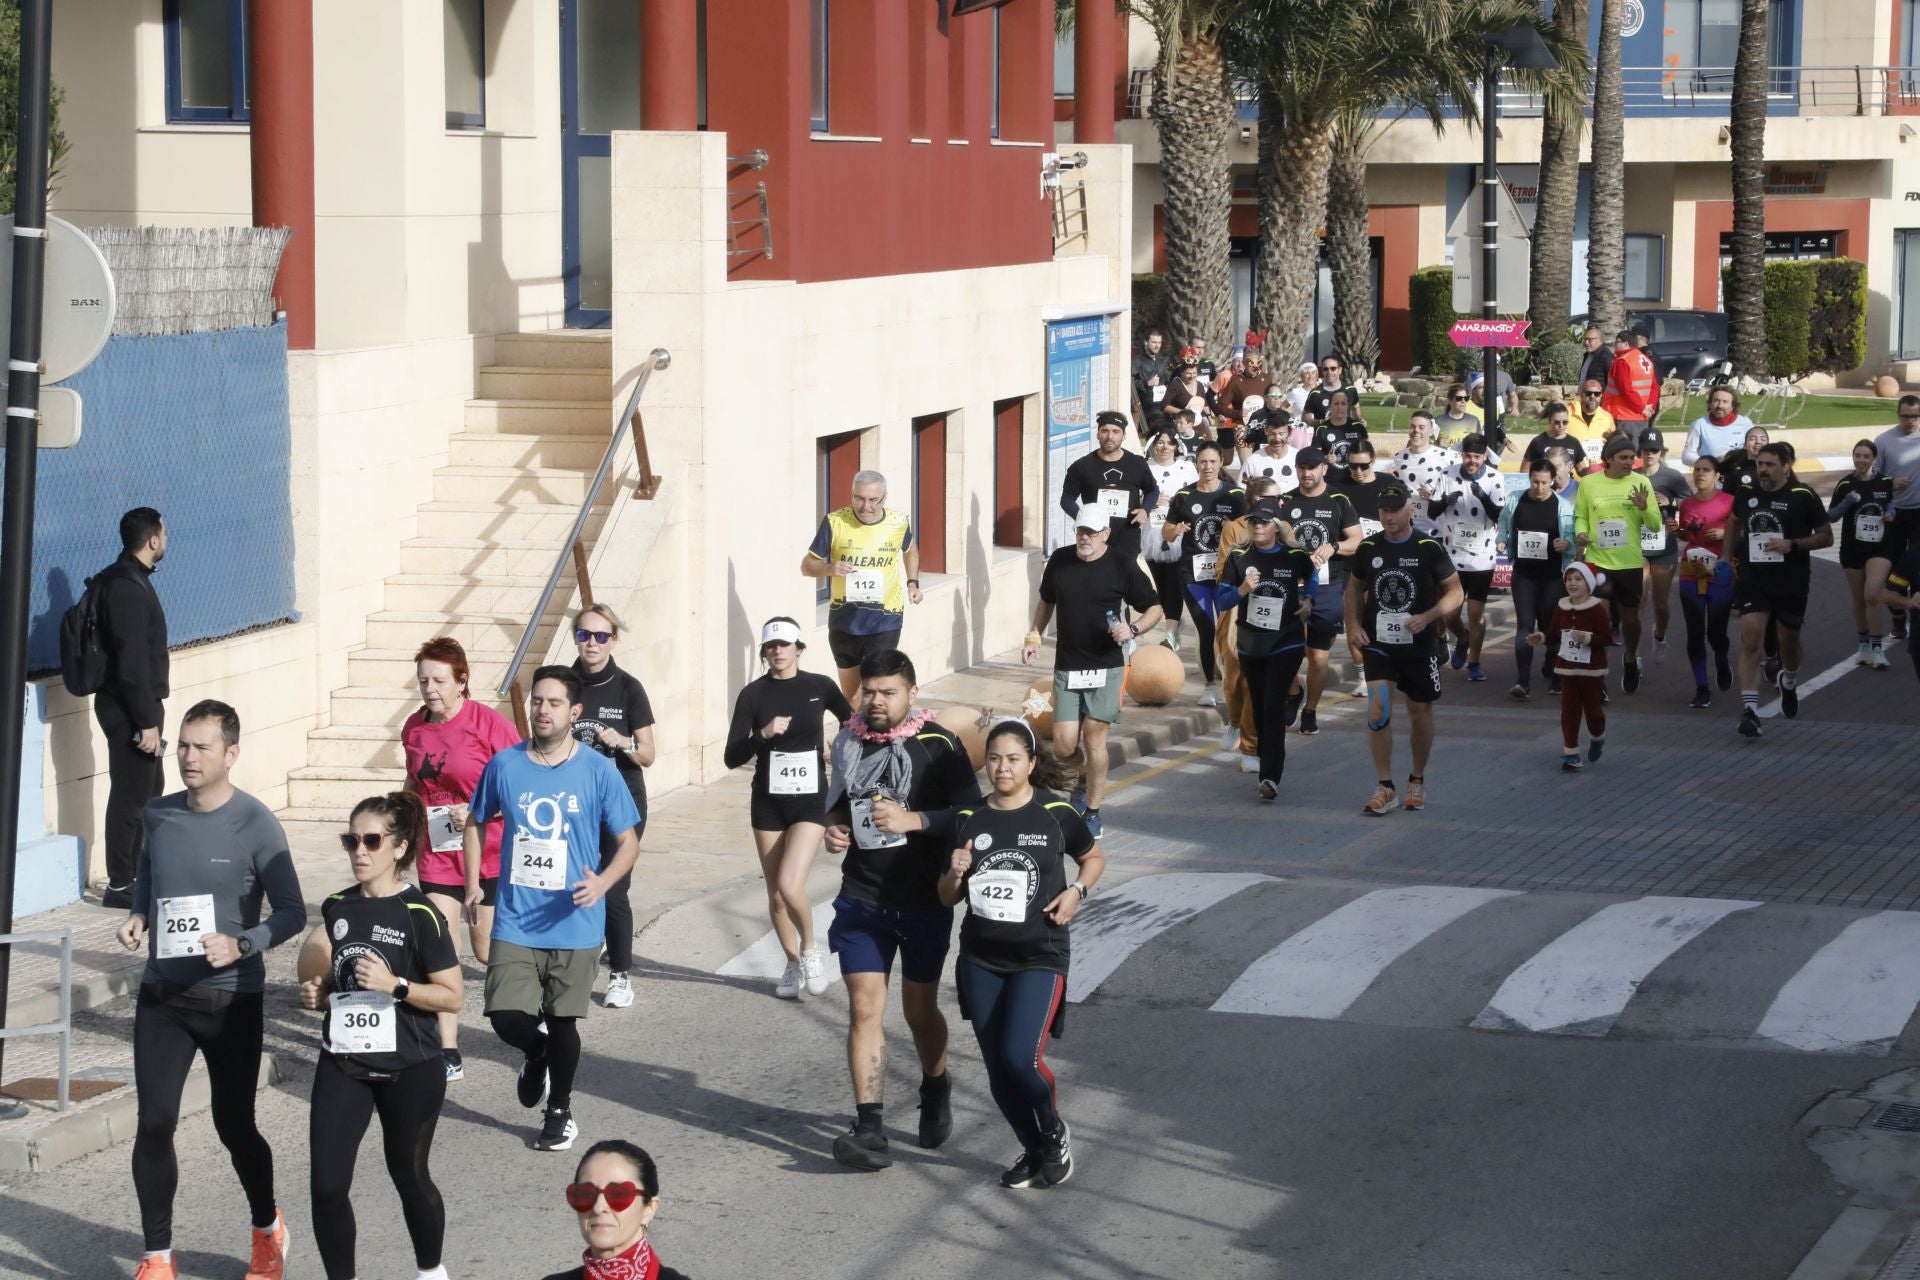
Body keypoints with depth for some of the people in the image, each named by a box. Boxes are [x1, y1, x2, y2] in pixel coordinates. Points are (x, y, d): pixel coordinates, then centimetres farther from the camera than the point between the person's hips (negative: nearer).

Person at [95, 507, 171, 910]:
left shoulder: (122, 580, 12)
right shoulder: (128, 589, -21)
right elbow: (133, 662, -23)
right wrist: (147, 722, -22)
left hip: (134, 706, 11)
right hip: (129, 709, -11)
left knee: (150, 788, 19)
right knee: (131, 795, -3)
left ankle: (137, 874, 27)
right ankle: (120, 887, 3)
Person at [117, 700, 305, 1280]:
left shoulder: (255, 824, -11)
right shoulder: (158, 816, 3)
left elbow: (292, 912, -9)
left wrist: (241, 945, -25)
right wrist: (138, 917, 3)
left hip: (232, 998, -4)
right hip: (162, 994, 4)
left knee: (234, 1125, 3)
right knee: (154, 1123, -3)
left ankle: (268, 1231, 30)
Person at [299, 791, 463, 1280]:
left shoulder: (419, 915, -11)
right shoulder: (336, 908, 5)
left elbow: (453, 996, -12)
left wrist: (394, 984, -23)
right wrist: (314, 993, -2)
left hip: (409, 1070, -4)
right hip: (342, 1065, 4)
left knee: (409, 1177, 12)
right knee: (327, 1184, -4)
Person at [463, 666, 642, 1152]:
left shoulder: (598, 771, -6)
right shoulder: (504, 765, 0)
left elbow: (628, 842, -1)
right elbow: (476, 822, 16)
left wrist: (602, 882, -20)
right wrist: (473, 883, 6)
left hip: (574, 925, -1)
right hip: (515, 923, 1)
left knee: (562, 1022, 7)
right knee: (506, 1017, -7)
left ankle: (559, 1112, 28)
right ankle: (536, 1053, 29)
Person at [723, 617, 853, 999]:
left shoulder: (820, 687, -3)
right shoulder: (754, 694, -4)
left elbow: (855, 724, 18)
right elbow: (732, 757, -9)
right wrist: (763, 735, -23)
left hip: (810, 801, -2)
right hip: (768, 802, 2)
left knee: (790, 886, -18)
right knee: (776, 895, 8)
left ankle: (810, 951, 7)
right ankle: (794, 964, 29)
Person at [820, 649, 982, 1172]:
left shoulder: (939, 747, -10)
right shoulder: (848, 742, 4)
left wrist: (912, 820, -25)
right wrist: (833, 828, 0)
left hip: (923, 901, -3)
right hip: (862, 899, 3)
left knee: (920, 1011, 12)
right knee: (864, 1010, -6)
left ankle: (935, 1091, 42)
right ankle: (870, 1130, -10)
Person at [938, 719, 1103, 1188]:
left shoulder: (1055, 815, -6)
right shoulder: (970, 820, 2)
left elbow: (1094, 858, 11)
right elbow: (947, 898, 9)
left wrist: (1076, 890, -8)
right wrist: (955, 875, -13)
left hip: (1039, 957, -4)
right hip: (981, 960, 4)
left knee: (1020, 1057, -18)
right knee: (997, 1067, 6)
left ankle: (1054, 1133, 10)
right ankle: (1033, 1151, 27)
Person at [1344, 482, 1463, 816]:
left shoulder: (1428, 548, -8)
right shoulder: (1368, 548, 0)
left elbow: (1455, 592, -4)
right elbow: (1355, 586, 16)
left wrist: (1427, 617, -19)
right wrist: (1354, 624, 2)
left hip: (1420, 646, -1)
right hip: (1378, 644, 1)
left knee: (1421, 713, 10)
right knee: (1377, 709, -14)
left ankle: (1417, 781, 30)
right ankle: (1385, 787, -5)